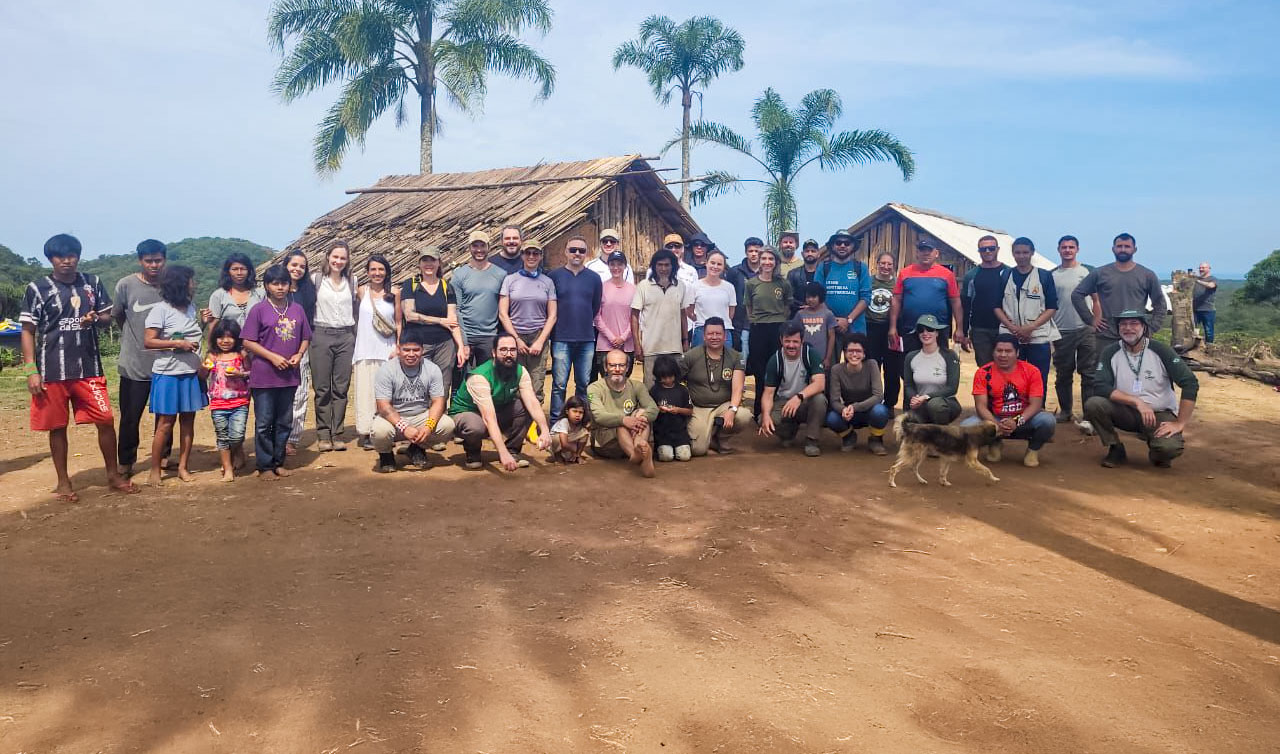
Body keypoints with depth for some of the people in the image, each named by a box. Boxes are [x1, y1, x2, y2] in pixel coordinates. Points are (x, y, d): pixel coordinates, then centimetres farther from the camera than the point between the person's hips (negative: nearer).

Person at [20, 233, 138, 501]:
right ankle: (63, 483, 19)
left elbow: (107, 318, 14)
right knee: (57, 427, 7)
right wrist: (31, 371, -7)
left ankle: (113, 475, 16)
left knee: (106, 420, 0)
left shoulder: (93, 283, 6)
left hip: (89, 367, 2)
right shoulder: (37, 288, -3)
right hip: (52, 371, -2)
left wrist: (95, 319, -12)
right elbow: (28, 331, -1)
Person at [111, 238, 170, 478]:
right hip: (134, 365, -2)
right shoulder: (126, 285, -6)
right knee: (130, 418, 4)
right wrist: (134, 337, 10)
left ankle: (164, 458, 28)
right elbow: (116, 315, 9)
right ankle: (125, 463, 19)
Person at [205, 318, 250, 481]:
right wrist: (204, 368, -13)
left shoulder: (241, 355, -1)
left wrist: (240, 374, -12)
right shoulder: (212, 356, 3)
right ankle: (228, 469, 18)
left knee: (236, 436, -10)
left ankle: (238, 452, 24)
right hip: (218, 404, 2)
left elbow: (251, 373, 6)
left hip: (239, 403, -2)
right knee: (222, 437, 8)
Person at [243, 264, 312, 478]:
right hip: (264, 376, -4)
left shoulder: (297, 309, 7)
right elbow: (248, 342, -7)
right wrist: (273, 357, -16)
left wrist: (299, 354, -6)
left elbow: (306, 338, 14)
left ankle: (278, 462, 25)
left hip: (289, 375, 4)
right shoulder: (259, 310, -5)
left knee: (285, 422, 12)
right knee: (264, 423, 2)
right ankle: (265, 466, 12)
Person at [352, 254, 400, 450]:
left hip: (387, 350, 0)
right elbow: (357, 318, 11)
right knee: (366, 390, 0)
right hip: (365, 350, 1)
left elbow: (398, 322, 5)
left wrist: (398, 347, -1)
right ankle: (366, 433, 3)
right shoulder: (362, 291, 4)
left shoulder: (394, 292, 2)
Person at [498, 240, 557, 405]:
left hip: (539, 336, 1)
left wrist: (540, 341, -3)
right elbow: (503, 314, 3)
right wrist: (516, 339, -4)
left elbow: (552, 316, 7)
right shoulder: (510, 280, 6)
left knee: (536, 389, -5)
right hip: (514, 336, 0)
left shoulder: (547, 282, 10)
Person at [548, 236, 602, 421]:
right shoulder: (554, 276, 1)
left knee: (584, 384, 9)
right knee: (559, 385, -1)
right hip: (561, 338, -2)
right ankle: (555, 423, 6)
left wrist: (585, 322, 13)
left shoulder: (594, 278, 8)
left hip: (587, 339, 3)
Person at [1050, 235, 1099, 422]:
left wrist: (1096, 322, -2)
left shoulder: (1087, 271, 5)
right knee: (1063, 374, 9)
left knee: (1088, 373, -1)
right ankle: (1065, 411, 19)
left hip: (1085, 329, -1)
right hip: (1061, 331, 1)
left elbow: (1096, 299, 7)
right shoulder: (1052, 275, 7)